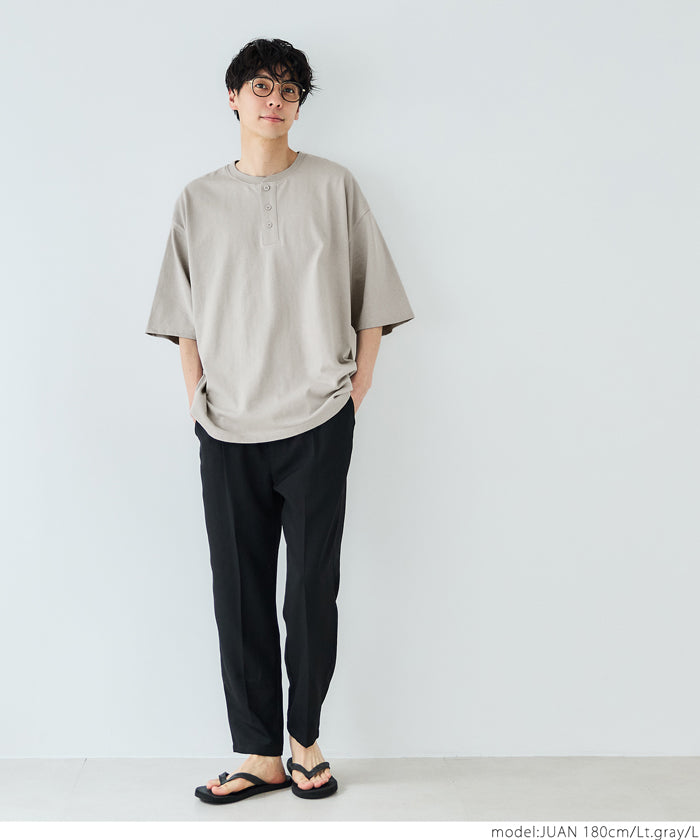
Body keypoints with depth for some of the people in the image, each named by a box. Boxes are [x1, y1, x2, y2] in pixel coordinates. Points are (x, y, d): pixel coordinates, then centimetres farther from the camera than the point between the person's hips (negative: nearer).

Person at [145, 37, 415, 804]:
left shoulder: (333, 186, 5)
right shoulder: (199, 200, 11)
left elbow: (371, 302, 6)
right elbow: (183, 316, 14)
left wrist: (357, 389, -1)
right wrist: (196, 400, 5)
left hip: (316, 424, -2)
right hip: (226, 431, 2)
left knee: (312, 591, 3)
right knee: (239, 596, 4)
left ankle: (305, 740, 22)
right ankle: (262, 755, 16)